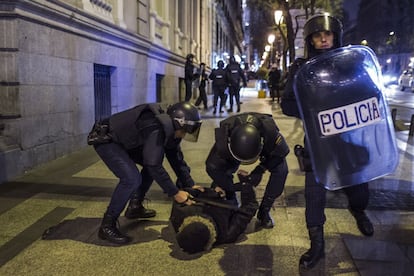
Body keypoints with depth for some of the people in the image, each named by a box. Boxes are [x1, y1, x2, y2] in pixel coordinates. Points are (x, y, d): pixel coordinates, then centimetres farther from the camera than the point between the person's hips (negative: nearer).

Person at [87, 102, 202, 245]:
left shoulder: (169, 130, -2)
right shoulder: (156, 130, -32)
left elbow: (177, 159, 6)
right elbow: (153, 165, -33)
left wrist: (191, 185, 1)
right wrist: (175, 193, -25)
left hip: (122, 140, 10)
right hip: (105, 140, -10)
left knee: (153, 165, 13)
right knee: (131, 178, -24)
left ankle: (135, 206, 23)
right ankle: (107, 226, -13)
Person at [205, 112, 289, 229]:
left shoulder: (269, 130, -44)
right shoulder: (223, 140, -42)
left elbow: (281, 152, -23)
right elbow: (212, 167, -27)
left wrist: (260, 170, -29)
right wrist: (231, 187, -32)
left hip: (267, 147, 0)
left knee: (281, 170, -25)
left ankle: (264, 212, -5)